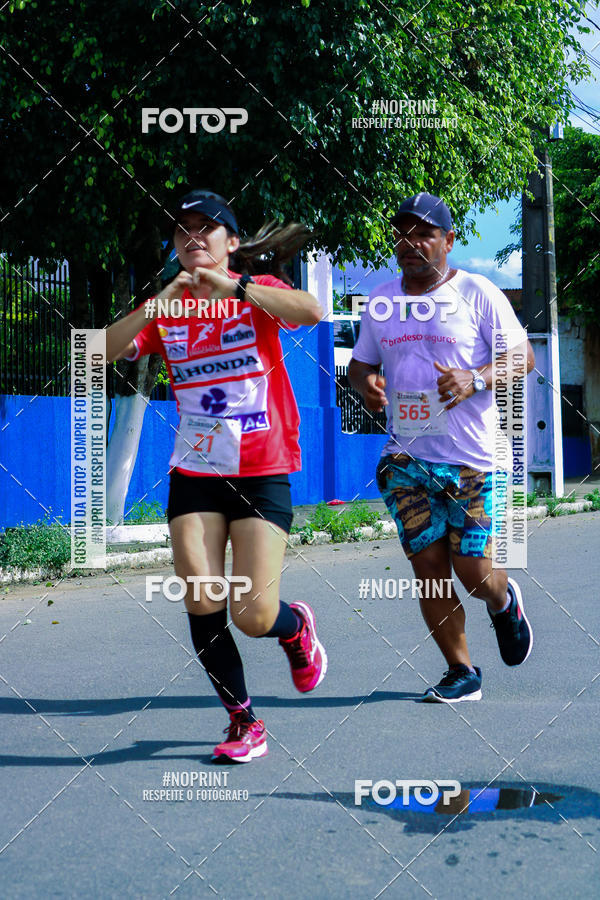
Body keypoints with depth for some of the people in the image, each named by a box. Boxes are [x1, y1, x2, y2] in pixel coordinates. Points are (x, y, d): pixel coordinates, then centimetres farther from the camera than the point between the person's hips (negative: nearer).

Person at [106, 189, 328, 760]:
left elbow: (311, 312, -22)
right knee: (201, 605, -6)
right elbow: (104, 351, -6)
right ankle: (243, 721, 14)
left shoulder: (257, 291, 0)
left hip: (263, 471, -3)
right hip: (194, 472, 3)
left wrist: (232, 287, -28)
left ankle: (296, 628, 29)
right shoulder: (165, 309, 8)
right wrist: (159, 303, -19)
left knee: (253, 616, -9)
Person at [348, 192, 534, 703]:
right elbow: (361, 361, 21)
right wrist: (365, 382, -3)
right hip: (407, 459, 4)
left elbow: (523, 357, -2)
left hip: (474, 459, -3)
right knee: (428, 568, -2)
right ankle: (462, 673, 13)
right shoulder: (381, 300, 10)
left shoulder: (477, 293, -3)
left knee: (472, 570, -4)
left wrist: (476, 379, -20)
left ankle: (505, 603, 33)